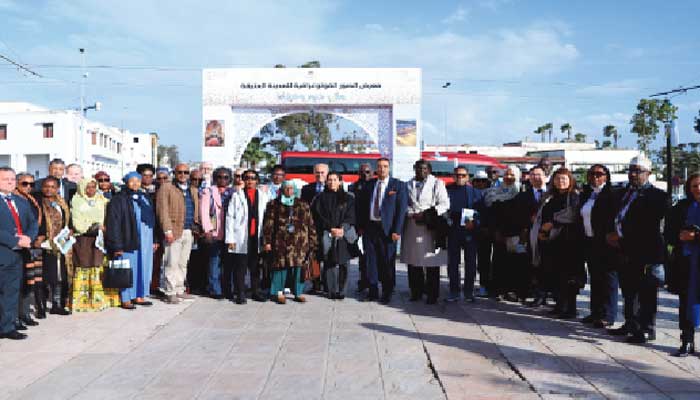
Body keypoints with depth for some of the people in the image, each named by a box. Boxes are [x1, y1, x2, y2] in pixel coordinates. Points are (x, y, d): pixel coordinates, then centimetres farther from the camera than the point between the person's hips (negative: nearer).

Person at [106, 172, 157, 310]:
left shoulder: (146, 198, 13)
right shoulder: (119, 200, -4)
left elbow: (152, 219, 14)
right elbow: (113, 223, -8)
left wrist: (154, 240, 8)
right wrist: (117, 246, -15)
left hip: (145, 240, 6)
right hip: (128, 240, -6)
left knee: (143, 268, 10)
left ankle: (139, 296, 20)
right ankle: (126, 299, 6)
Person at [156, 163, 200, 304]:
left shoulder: (193, 191, 19)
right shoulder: (166, 188, 1)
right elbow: (162, 211, -7)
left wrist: (196, 228, 8)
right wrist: (167, 230, -14)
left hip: (189, 232, 6)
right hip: (174, 231, -5)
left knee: (183, 263, 10)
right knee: (172, 263, -5)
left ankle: (179, 290, 18)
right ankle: (170, 292, 1)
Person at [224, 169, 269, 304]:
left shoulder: (263, 196, 10)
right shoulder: (237, 196, 4)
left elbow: (267, 217, 6)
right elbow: (230, 217, 0)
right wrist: (230, 238, -7)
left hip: (257, 237, 2)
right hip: (241, 237, -2)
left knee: (256, 266, 8)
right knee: (240, 267, 1)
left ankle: (256, 292, 19)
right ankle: (240, 294, 9)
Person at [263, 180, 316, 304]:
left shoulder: (303, 205, 14)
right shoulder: (274, 205, 7)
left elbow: (310, 224, 13)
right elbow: (268, 224, 2)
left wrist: (312, 241, 7)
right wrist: (267, 241, -5)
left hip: (300, 242, 2)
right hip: (281, 242, -2)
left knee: (299, 266, 0)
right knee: (281, 266, -4)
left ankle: (298, 292, 11)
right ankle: (279, 292, 8)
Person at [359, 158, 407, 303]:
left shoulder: (398, 185, -1)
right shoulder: (369, 184, 10)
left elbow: (402, 209, -6)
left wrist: (397, 231, -12)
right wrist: (361, 226, 5)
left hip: (387, 229, -3)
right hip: (370, 226, 4)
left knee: (387, 262, 3)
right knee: (371, 260, 7)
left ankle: (387, 294, 16)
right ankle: (373, 291, 19)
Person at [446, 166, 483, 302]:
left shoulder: (476, 192, 8)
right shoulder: (448, 191, 9)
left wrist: (474, 222, -13)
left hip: (470, 231, 0)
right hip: (453, 231, 0)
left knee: (470, 263, 4)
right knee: (453, 263, 3)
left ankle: (469, 291, 13)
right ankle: (454, 291, 11)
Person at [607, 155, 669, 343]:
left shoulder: (656, 195, -9)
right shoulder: (624, 193, 16)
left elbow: (648, 226, -16)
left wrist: (621, 236, -14)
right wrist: (613, 236, 4)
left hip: (645, 253, -8)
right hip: (626, 253, 8)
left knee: (646, 293, 0)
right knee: (628, 292, 16)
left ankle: (647, 329, 9)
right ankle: (630, 325, 29)